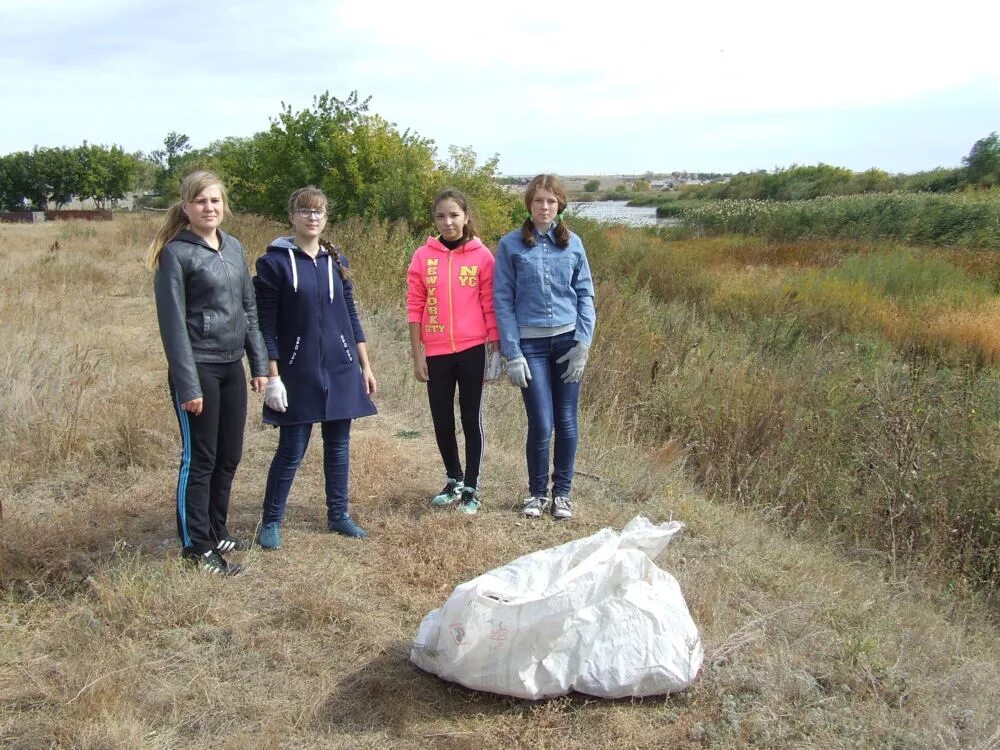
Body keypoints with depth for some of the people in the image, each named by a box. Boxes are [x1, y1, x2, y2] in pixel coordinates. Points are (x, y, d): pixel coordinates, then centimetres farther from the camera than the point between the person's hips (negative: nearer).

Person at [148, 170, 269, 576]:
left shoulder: (234, 248, 10)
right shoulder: (176, 253, -9)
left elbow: (249, 309, 15)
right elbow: (173, 323, -13)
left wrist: (259, 363, 11)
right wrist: (187, 384, -16)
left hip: (232, 366, 7)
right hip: (198, 367, -6)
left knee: (229, 455, 14)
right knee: (199, 458, 1)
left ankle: (217, 531, 29)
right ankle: (197, 546, 12)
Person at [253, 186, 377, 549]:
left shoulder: (337, 261, 8)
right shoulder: (274, 262, -5)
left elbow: (351, 316, 12)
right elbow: (266, 325, -7)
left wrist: (365, 367, 10)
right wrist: (272, 376, -12)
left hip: (341, 370, 4)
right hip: (297, 372, -4)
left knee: (338, 444, 10)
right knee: (292, 449, 0)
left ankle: (339, 515, 24)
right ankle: (270, 522, 15)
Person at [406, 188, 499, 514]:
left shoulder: (481, 255, -2)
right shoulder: (423, 256, 2)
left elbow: (490, 305, 0)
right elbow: (415, 307, 2)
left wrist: (495, 349, -2)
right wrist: (417, 355, 0)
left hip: (472, 350, -2)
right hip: (437, 352, 2)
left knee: (472, 419, 5)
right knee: (442, 421, 12)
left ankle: (471, 488, 17)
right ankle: (454, 480, 32)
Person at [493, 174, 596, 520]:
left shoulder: (572, 244, 5)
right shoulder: (510, 245, -1)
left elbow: (585, 294, 7)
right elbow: (502, 300, -2)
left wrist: (583, 343, -3)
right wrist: (512, 354, -8)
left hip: (567, 341, 2)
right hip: (530, 344, -2)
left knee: (566, 422, 6)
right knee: (541, 425, -4)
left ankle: (562, 492, 23)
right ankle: (536, 492, 18)